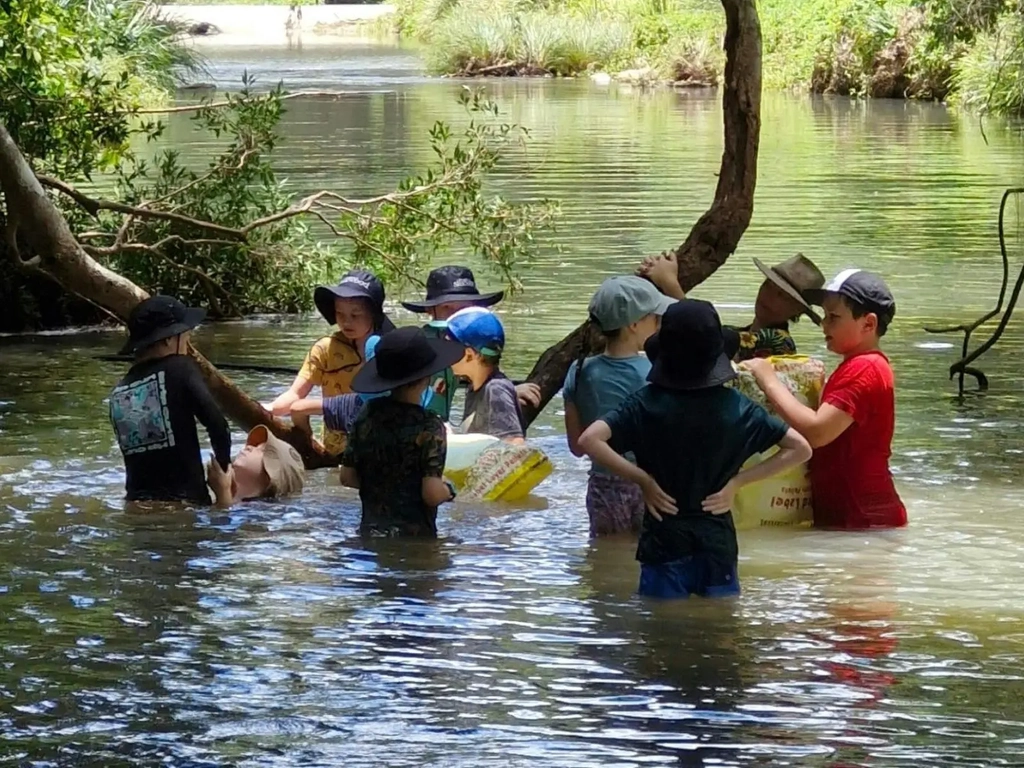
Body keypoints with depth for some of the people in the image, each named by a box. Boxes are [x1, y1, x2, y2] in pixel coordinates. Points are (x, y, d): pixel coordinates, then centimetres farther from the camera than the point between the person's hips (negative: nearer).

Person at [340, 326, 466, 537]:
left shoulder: (367, 416, 1)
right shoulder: (429, 427, -15)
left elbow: (347, 477, 7)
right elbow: (432, 494, -20)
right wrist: (448, 490, 2)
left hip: (370, 530, 6)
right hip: (414, 536, -6)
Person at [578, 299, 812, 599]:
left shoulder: (647, 405, -8)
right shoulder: (737, 408, -3)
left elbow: (589, 440, -19)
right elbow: (800, 448, 0)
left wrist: (642, 478, -10)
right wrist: (737, 481, -1)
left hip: (663, 543, -2)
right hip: (718, 543, 2)